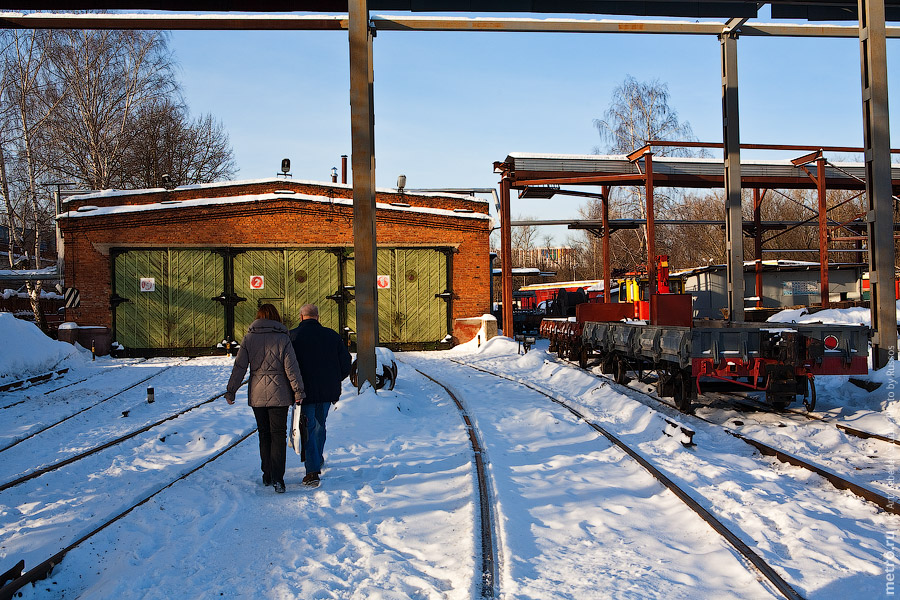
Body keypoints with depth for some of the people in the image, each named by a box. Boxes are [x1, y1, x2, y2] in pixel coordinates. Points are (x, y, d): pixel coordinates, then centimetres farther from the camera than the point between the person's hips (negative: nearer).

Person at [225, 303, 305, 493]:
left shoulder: (248, 339, 1)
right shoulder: (282, 339, -6)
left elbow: (239, 367, 1)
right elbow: (291, 368, -7)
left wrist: (231, 390, 8)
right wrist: (298, 391, 0)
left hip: (257, 395, 2)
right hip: (279, 395, -2)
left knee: (264, 434, 15)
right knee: (278, 435, 1)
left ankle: (267, 475, 22)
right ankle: (277, 478, -10)